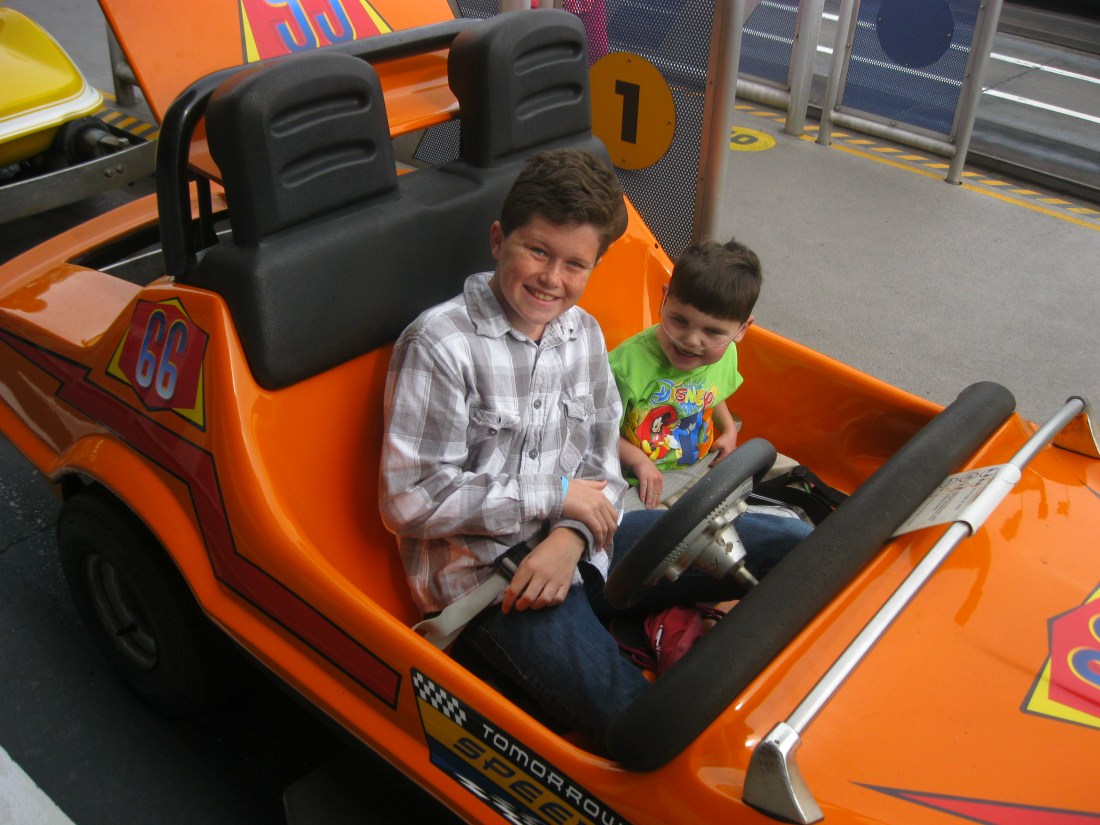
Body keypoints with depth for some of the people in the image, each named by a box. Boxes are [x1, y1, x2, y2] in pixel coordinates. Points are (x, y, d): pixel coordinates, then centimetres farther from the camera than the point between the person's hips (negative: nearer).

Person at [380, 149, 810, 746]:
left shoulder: (584, 333, 10)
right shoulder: (438, 346, -13)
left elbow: (602, 463, 10)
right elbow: (409, 501, -16)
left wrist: (572, 536, -13)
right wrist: (555, 496, -12)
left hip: (581, 546, 7)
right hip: (488, 576, -7)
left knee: (790, 546, 1)